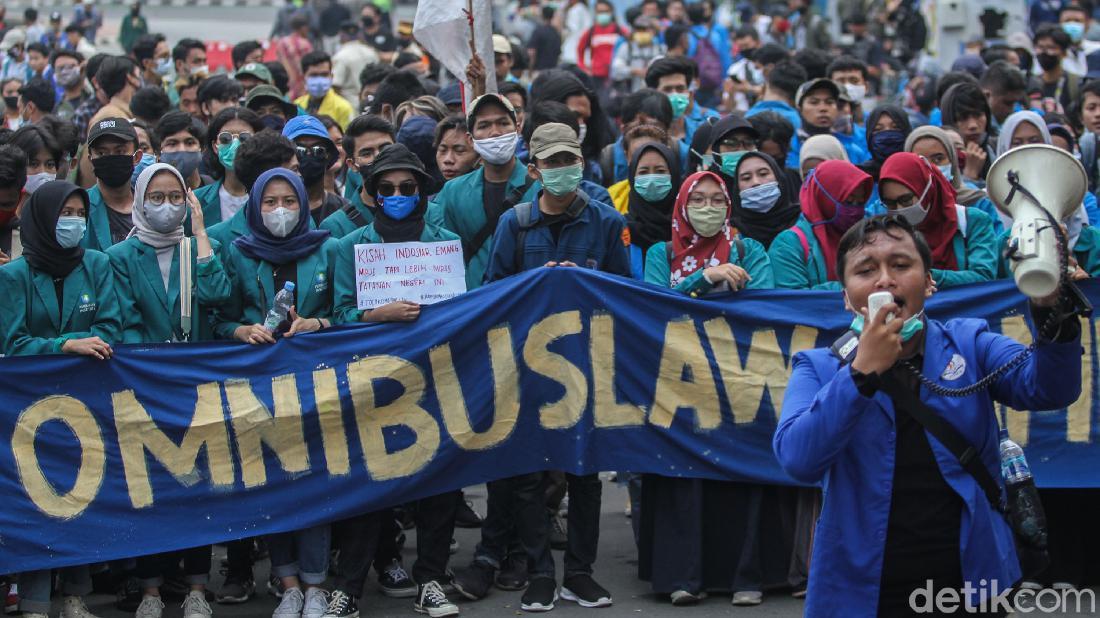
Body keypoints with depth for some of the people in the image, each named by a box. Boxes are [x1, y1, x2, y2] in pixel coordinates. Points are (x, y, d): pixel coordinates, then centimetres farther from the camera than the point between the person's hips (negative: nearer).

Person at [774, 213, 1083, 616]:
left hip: (971, 585, 1)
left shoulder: (969, 344, 5)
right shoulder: (819, 368, 2)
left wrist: (1051, 311, -29)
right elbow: (798, 460, -15)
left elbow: (1049, 389, -12)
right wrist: (862, 371, -21)